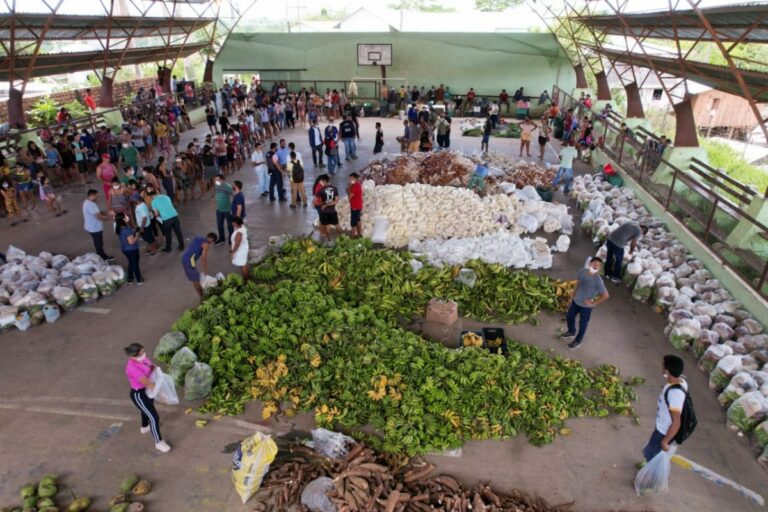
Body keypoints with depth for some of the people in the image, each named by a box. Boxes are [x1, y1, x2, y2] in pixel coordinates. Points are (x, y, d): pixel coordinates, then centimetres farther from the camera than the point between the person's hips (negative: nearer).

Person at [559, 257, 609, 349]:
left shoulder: (598, 280, -27)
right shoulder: (582, 271, -11)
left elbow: (605, 296, -23)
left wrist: (593, 304, -16)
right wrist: (571, 299, 9)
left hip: (586, 306, -6)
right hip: (576, 301, 6)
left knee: (582, 324, 15)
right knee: (569, 316, 24)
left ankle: (578, 341, 38)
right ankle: (571, 332, 52)